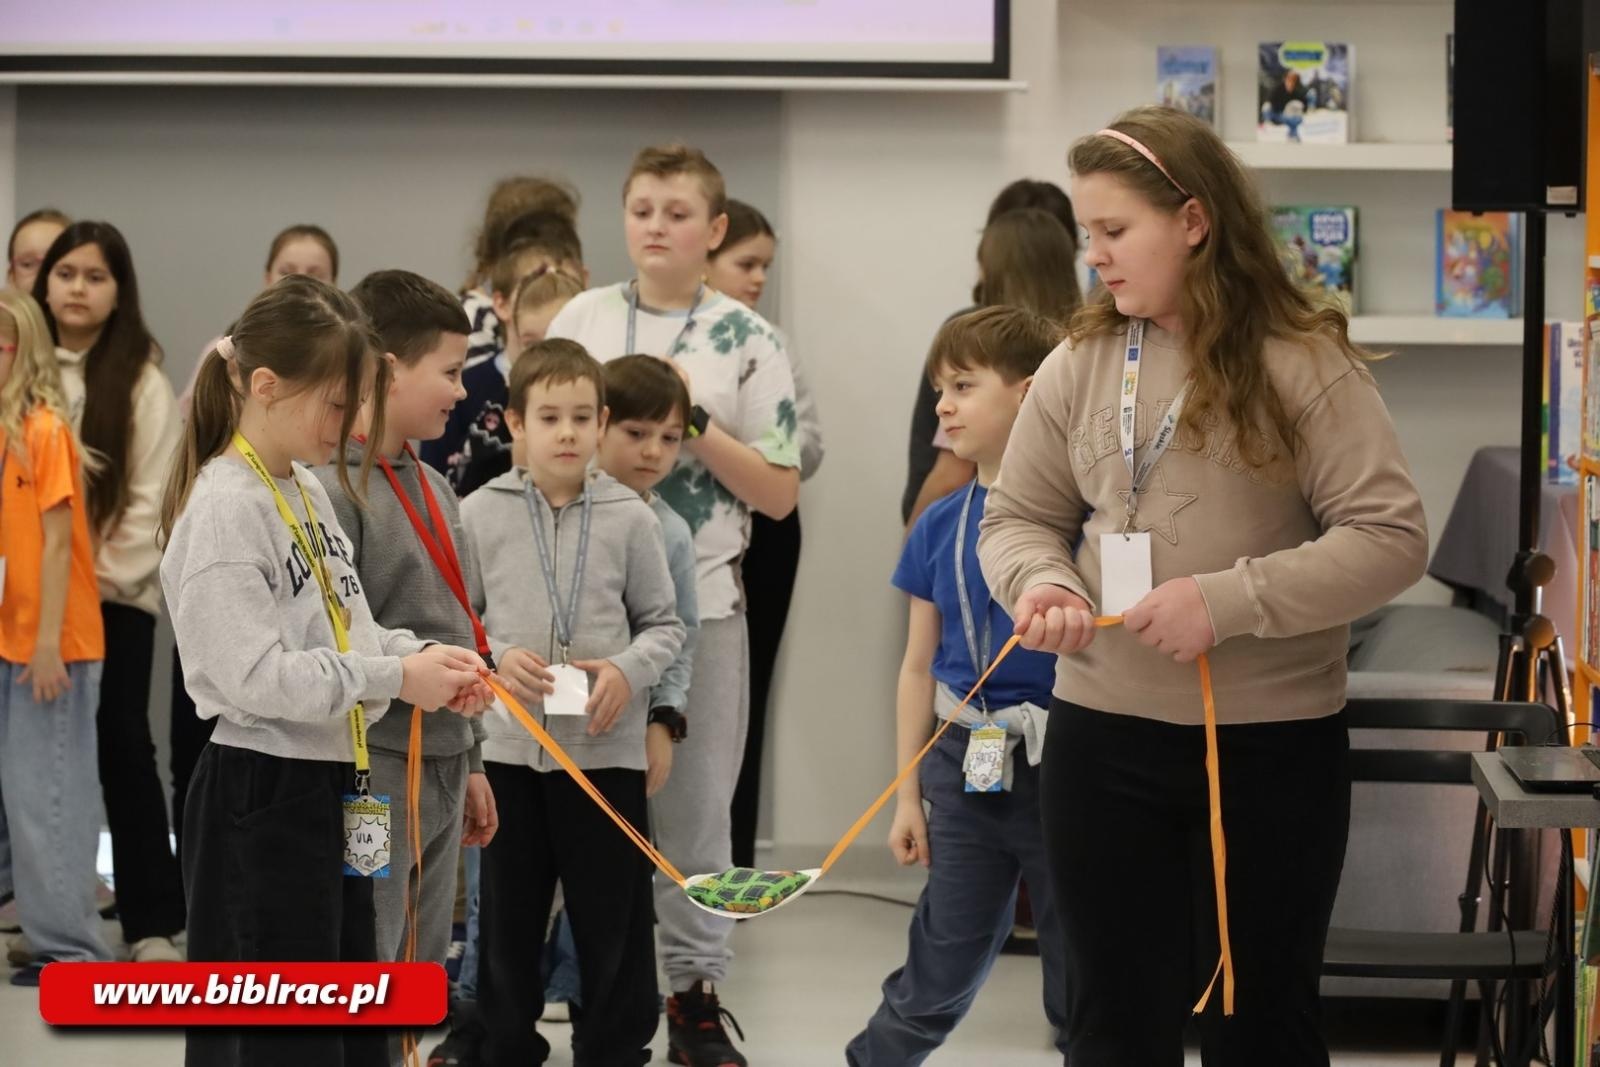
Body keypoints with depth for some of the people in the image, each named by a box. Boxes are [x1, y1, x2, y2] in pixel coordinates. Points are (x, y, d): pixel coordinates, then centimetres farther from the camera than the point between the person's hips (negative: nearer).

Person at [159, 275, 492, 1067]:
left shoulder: (308, 492, 12)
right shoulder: (225, 508, -17)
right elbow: (254, 673, -23)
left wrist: (422, 654, 0)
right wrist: (394, 678, -21)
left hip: (331, 787, 10)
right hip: (260, 796, -10)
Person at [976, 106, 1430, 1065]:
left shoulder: (1302, 364, -9)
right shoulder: (1080, 365, 4)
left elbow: (1391, 538, -13)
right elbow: (1019, 518, 11)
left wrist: (1229, 601, -21)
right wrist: (1042, 583, -12)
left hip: (1274, 744, -4)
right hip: (1103, 737, 4)